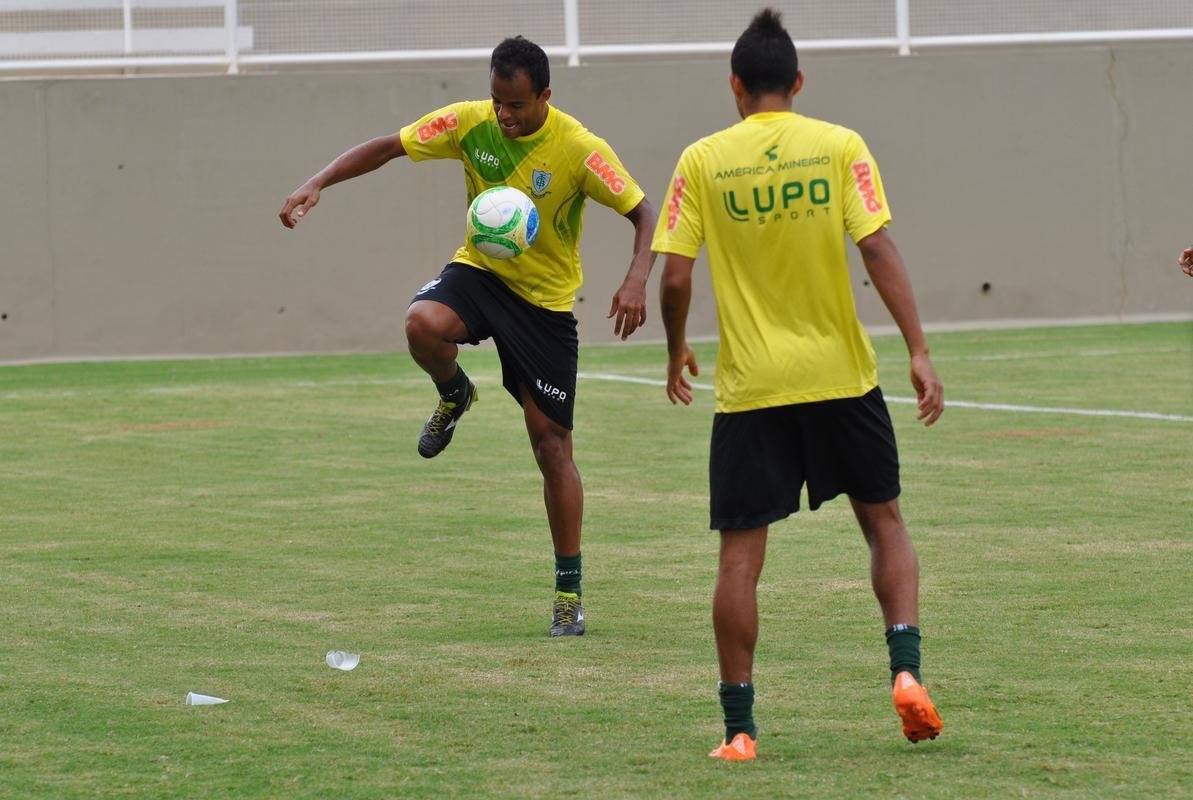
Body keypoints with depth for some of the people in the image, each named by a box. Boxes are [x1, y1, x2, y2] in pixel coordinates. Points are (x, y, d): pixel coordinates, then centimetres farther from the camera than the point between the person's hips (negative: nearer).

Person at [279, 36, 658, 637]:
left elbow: (644, 214, -18)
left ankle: (569, 591, 8)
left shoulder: (579, 148, -20)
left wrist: (636, 281, -36)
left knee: (551, 442, -3)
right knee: (423, 323, -35)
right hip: (479, 270, 2)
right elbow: (387, 147, -3)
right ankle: (454, 397, 2)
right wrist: (317, 184, -17)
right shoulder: (469, 123, -11)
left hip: (545, 299, -2)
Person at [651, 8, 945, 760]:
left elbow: (675, 278, -3)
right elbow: (879, 251, -10)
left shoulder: (702, 162, -1)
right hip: (841, 374, 0)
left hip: (750, 387, 0)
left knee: (741, 554, 5)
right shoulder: (839, 147, -2)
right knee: (884, 520, 17)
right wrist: (919, 350, -8)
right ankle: (906, 668, 0)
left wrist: (676, 352, 14)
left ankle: (739, 727, 4)